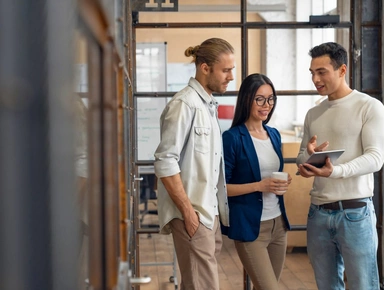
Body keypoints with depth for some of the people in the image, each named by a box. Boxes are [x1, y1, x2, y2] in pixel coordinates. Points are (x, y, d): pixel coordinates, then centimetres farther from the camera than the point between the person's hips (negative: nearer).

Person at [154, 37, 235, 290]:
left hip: (210, 211, 8)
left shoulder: (209, 105, 14)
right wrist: (188, 211, -17)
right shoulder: (184, 104, -13)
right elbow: (165, 163, -17)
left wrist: (217, 210, 13)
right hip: (193, 214, -8)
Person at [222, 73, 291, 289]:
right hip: (249, 225, -7)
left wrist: (283, 183, -1)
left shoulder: (274, 134, 10)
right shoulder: (233, 138, -11)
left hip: (278, 223, 7)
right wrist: (259, 186, -21)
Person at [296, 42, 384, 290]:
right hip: (318, 213, 5)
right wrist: (308, 156, -9)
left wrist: (336, 171, -28)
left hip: (355, 212, -5)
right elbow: (302, 159, 16)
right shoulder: (313, 114, 14)